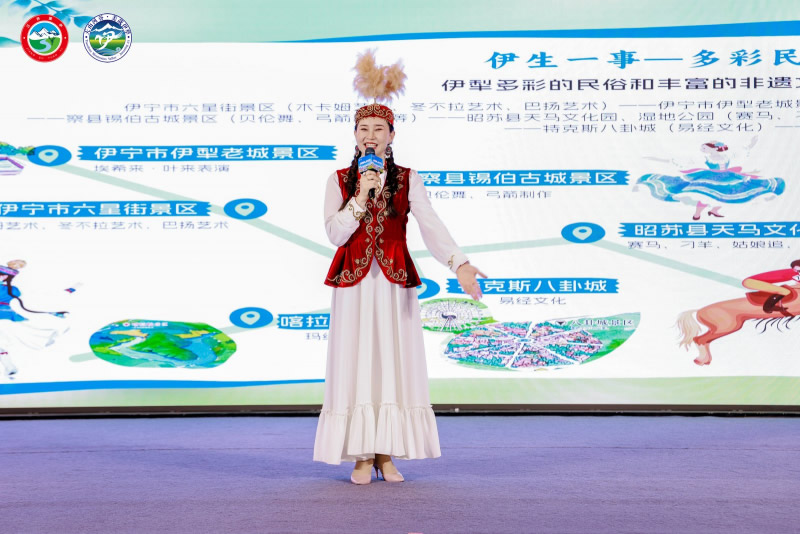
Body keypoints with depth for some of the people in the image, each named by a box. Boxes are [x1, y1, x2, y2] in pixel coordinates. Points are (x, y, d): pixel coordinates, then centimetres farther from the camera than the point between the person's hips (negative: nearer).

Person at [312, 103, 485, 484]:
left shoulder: (408, 179, 4)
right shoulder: (340, 180, 6)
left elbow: (431, 226, -9)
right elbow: (335, 234, -4)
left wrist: (460, 264, -24)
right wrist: (361, 196, -14)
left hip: (394, 282, 0)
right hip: (353, 283, 0)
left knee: (394, 363, 1)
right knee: (356, 363, -1)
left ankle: (387, 456, 12)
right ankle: (362, 457, 9)